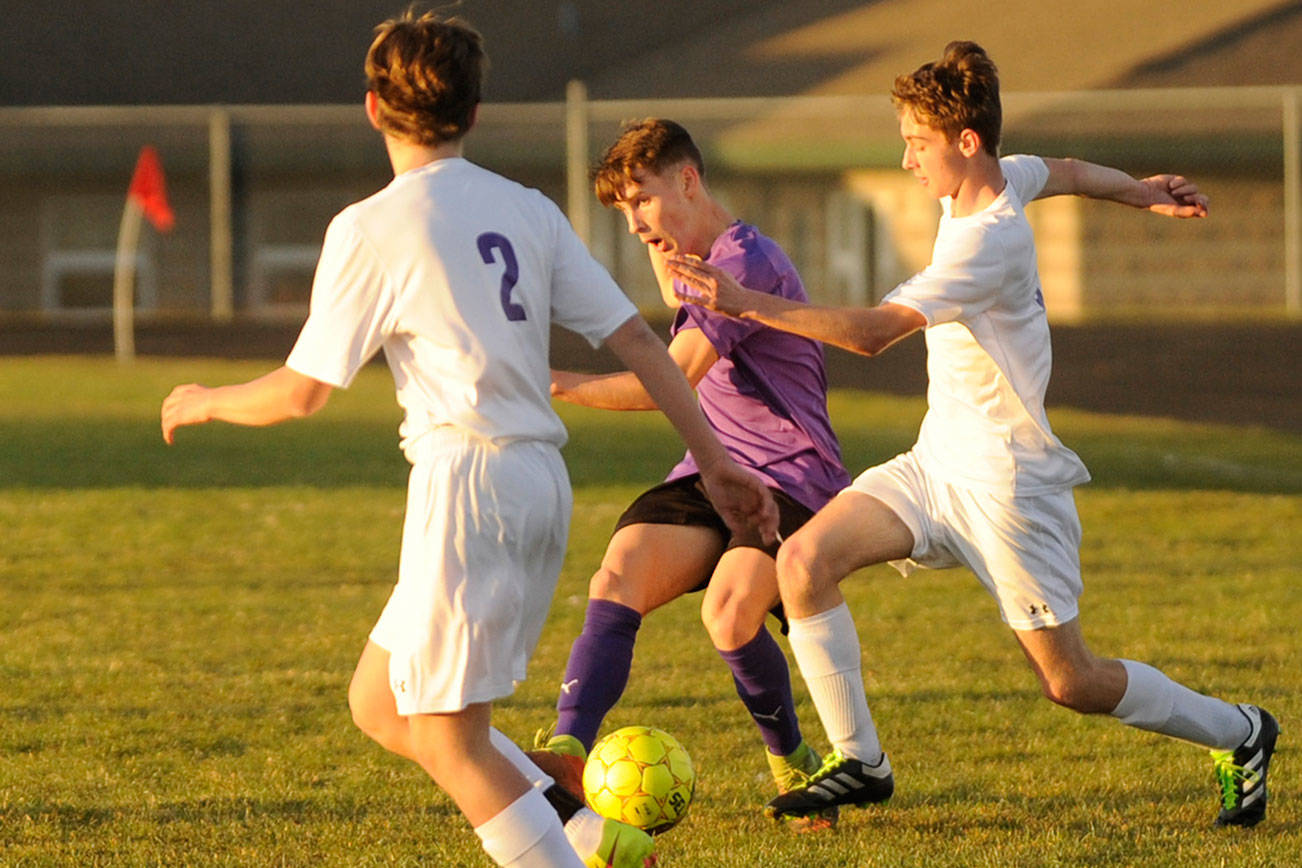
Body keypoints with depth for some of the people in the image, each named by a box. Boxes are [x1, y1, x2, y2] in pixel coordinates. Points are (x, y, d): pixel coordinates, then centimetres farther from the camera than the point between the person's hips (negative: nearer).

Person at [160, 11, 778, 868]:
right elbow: (636, 337, 9)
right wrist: (716, 460, 13)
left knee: (450, 742, -2)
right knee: (380, 707, 18)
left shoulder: (370, 229, -5)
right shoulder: (529, 212, 12)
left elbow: (302, 392, -2)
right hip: (542, 479, 8)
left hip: (467, 479, -8)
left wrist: (206, 403, 17)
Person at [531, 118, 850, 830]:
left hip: (791, 477, -8)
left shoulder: (746, 261, -14)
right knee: (617, 577, -21)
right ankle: (567, 753, -36)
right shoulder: (691, 264, 18)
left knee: (728, 615, -31)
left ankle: (794, 766, -4)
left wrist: (559, 385, -25)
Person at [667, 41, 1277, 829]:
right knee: (805, 561, -11)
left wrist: (746, 304, -36)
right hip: (938, 462, 9)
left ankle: (1240, 734, 20)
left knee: (1070, 681, -3)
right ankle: (859, 762, -3)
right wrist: (1140, 193, 45)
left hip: (1007, 480, -9)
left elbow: (874, 331, -34)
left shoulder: (987, 241, -25)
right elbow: (1063, 172, 25)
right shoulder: (1003, 177, 2)